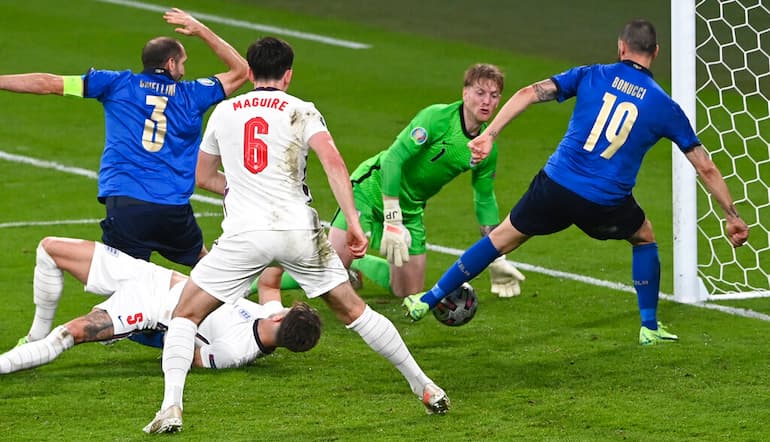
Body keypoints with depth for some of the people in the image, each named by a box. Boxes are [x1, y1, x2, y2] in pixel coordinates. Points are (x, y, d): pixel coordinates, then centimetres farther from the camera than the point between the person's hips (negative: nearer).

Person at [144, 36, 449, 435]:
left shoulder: (224, 111, 14)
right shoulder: (301, 111, 7)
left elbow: (203, 177, 26)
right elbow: (333, 163, -10)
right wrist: (353, 222, -11)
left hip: (245, 234, 0)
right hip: (299, 230, 0)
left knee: (185, 315, 9)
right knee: (353, 311, 16)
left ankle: (171, 407, -11)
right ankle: (423, 387, 21)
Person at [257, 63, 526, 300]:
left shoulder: (487, 147, -2)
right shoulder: (437, 118, -21)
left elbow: (485, 200, 12)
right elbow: (393, 159, -26)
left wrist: (496, 259, 11)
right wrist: (392, 221, -30)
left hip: (410, 209, 6)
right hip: (373, 190, -6)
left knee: (408, 291, 4)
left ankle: (356, 262, 28)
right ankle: (255, 279, 3)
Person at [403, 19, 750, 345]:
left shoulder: (592, 76, 5)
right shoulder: (665, 107, 3)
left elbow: (529, 94, -5)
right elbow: (706, 168, 7)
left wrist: (489, 134, -6)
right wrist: (732, 216, 15)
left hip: (556, 185, 1)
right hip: (606, 206, -1)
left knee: (501, 239, 16)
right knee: (644, 238, 30)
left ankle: (426, 302, 20)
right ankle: (650, 328, 31)